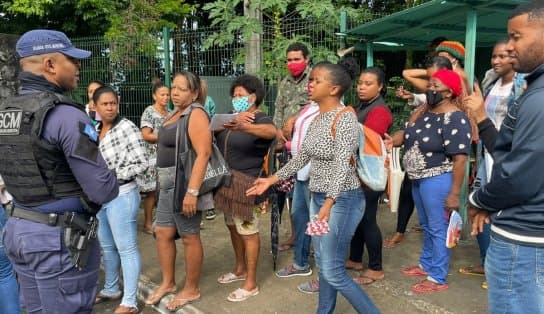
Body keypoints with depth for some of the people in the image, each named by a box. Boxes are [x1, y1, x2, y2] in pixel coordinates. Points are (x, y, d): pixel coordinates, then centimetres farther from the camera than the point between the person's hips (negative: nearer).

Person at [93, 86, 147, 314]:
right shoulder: (95, 129, 8)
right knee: (106, 246, 19)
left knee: (126, 248, 0)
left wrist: (112, 176, -17)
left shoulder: (127, 127, -12)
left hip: (121, 196, -7)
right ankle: (111, 289, 37)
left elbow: (141, 164, -15)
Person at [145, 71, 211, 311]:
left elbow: (203, 154, -22)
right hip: (168, 184, 9)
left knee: (189, 237, 2)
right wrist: (162, 181, 18)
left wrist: (192, 191, -27)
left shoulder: (196, 114, -14)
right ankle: (168, 283, 30)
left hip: (185, 184, -9)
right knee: (162, 233, 14)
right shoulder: (176, 113, 14)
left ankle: (191, 290, 18)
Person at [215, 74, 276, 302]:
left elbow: (271, 131, -38)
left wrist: (244, 127, -55)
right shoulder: (234, 118, 12)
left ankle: (251, 283, 11)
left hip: (246, 185, -9)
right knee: (233, 226, 19)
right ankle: (240, 269, 36)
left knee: (248, 231, 0)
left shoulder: (260, 119, -14)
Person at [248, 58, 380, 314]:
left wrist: (329, 203, -39)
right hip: (318, 197, 9)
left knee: (333, 271, -4)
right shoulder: (317, 118, 8)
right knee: (322, 265, 17)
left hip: (342, 200, -9)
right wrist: (272, 179, 17)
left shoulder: (345, 118, -18)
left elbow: (343, 166, -27)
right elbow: (301, 157, 16)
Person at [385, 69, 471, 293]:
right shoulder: (425, 112, 8)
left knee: (438, 229, 2)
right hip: (418, 179, 9)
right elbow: (409, 133, 13)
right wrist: (393, 140, -9)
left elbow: (460, 159, -22)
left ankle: (437, 278, 14)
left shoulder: (455, 120, -19)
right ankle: (426, 265, 37)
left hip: (437, 180, -9)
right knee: (426, 226, 21)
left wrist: (454, 194, -23)